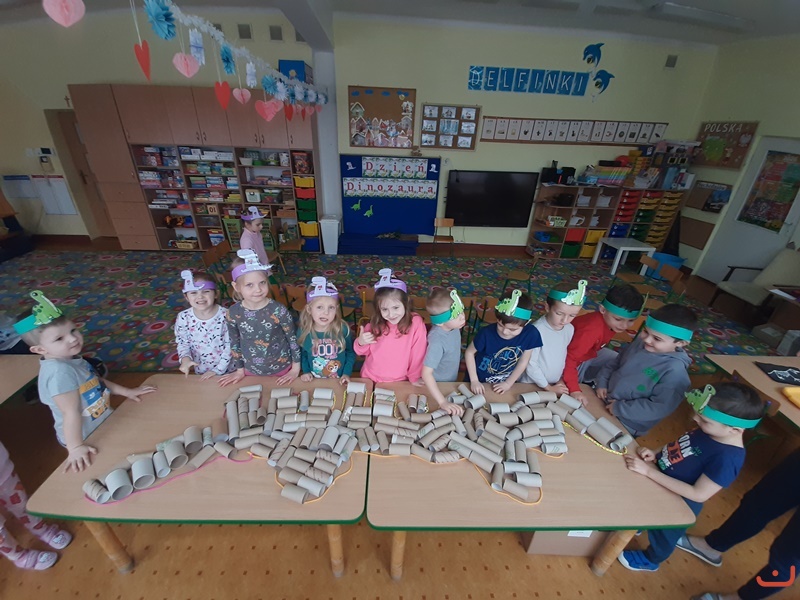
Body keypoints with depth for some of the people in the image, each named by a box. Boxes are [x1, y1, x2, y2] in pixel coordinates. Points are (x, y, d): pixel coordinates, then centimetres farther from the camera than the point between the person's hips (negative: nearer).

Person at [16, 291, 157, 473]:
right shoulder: (59, 371, -31)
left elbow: (96, 381, 11)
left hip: (103, 422, 9)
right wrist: (76, 448, -30)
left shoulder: (70, 359, -2)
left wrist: (126, 391, 10)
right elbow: (71, 412, -32)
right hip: (87, 438, -9)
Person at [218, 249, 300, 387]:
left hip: (281, 369, -2)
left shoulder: (278, 310, -23)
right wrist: (240, 370, 9)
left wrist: (296, 368, -6)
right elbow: (234, 343, 0)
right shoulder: (233, 313, -15)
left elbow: (293, 338, -12)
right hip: (251, 371, 2)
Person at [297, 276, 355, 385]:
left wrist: (347, 373, -11)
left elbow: (350, 353, -4)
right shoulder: (303, 331, -14)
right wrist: (306, 371, -4)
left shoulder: (343, 329, -18)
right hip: (314, 380, 1)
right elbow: (302, 353, 5)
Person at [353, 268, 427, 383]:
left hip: (399, 382, -4)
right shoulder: (375, 323, -10)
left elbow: (418, 354, -6)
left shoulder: (416, 323, -19)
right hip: (370, 379, 4)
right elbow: (364, 352, 4)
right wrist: (361, 343, -17)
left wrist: (414, 377, 6)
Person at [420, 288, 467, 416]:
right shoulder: (437, 341, -39)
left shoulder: (453, 326, -18)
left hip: (451, 381, 6)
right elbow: (426, 373, -40)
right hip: (437, 386, -6)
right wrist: (442, 402, -43)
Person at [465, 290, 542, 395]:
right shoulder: (487, 333, -30)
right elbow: (469, 352, -15)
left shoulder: (531, 333, -24)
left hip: (503, 384, 2)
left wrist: (508, 383, -5)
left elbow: (523, 361, -10)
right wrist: (474, 380, -14)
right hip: (479, 381, -2)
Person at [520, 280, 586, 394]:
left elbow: (567, 356, 7)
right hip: (531, 384, -4)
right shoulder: (537, 331, -25)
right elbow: (530, 364, -20)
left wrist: (562, 379, 3)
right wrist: (548, 387, -11)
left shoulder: (570, 329, -7)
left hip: (556, 384, 4)